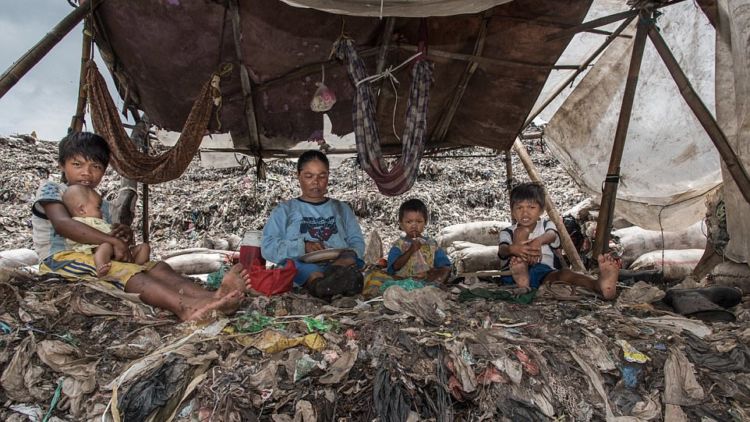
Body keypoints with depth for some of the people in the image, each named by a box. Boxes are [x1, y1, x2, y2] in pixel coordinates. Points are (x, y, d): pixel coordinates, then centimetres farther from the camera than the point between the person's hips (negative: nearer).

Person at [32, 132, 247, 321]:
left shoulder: (101, 205, 25)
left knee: (157, 267, -20)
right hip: (60, 260, -6)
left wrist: (126, 235, -2)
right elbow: (63, 224, -15)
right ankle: (186, 306, -61)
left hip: (100, 260, 6)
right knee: (125, 271, -34)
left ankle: (211, 296, -48)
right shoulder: (50, 190, 5)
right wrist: (114, 241, -20)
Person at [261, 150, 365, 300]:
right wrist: (302, 247, -11)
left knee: (350, 259, -30)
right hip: (302, 268, -2)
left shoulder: (342, 209, 27)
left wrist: (350, 254, -9)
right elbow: (268, 247, 6)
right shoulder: (284, 210, 20)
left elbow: (357, 242, 16)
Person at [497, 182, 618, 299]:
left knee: (564, 273, -33)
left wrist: (538, 241, -39)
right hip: (515, 273, -1)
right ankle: (521, 278, -45)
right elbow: (502, 250, -9)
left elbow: (552, 235, -11)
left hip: (542, 271, 1)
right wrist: (512, 249, -38)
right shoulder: (508, 232, 14)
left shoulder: (546, 225, 18)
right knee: (522, 231, -18)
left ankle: (600, 285, -67)